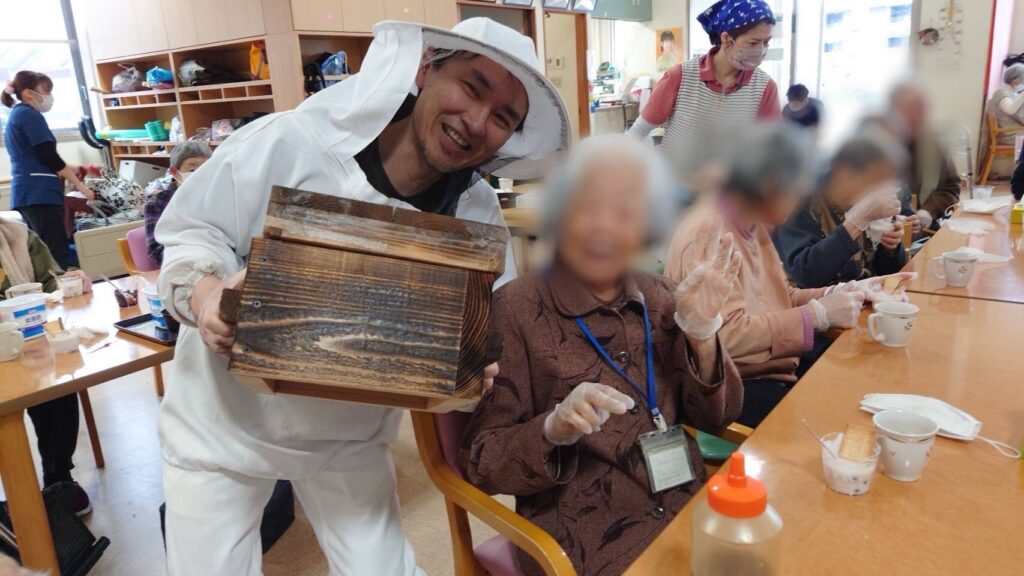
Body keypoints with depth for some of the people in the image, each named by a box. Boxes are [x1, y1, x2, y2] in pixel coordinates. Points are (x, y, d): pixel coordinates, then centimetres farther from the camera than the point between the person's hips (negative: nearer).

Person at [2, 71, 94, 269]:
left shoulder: (16, 115, 22)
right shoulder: (29, 114, -6)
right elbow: (49, 157, -12)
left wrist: (78, 169, 23)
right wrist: (80, 186, -6)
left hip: (26, 193, 10)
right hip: (38, 193, -10)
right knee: (59, 257, -17)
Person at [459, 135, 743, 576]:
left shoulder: (658, 298, 4)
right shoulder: (515, 308, -10)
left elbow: (715, 418, 4)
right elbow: (478, 460, -9)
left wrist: (701, 332, -12)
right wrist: (554, 429, -27)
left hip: (690, 511, 6)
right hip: (588, 536, -5)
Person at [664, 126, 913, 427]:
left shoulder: (752, 226, 7)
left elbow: (781, 298, 13)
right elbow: (727, 336, -30)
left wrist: (841, 292, -2)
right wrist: (817, 314, -22)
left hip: (778, 360, 10)